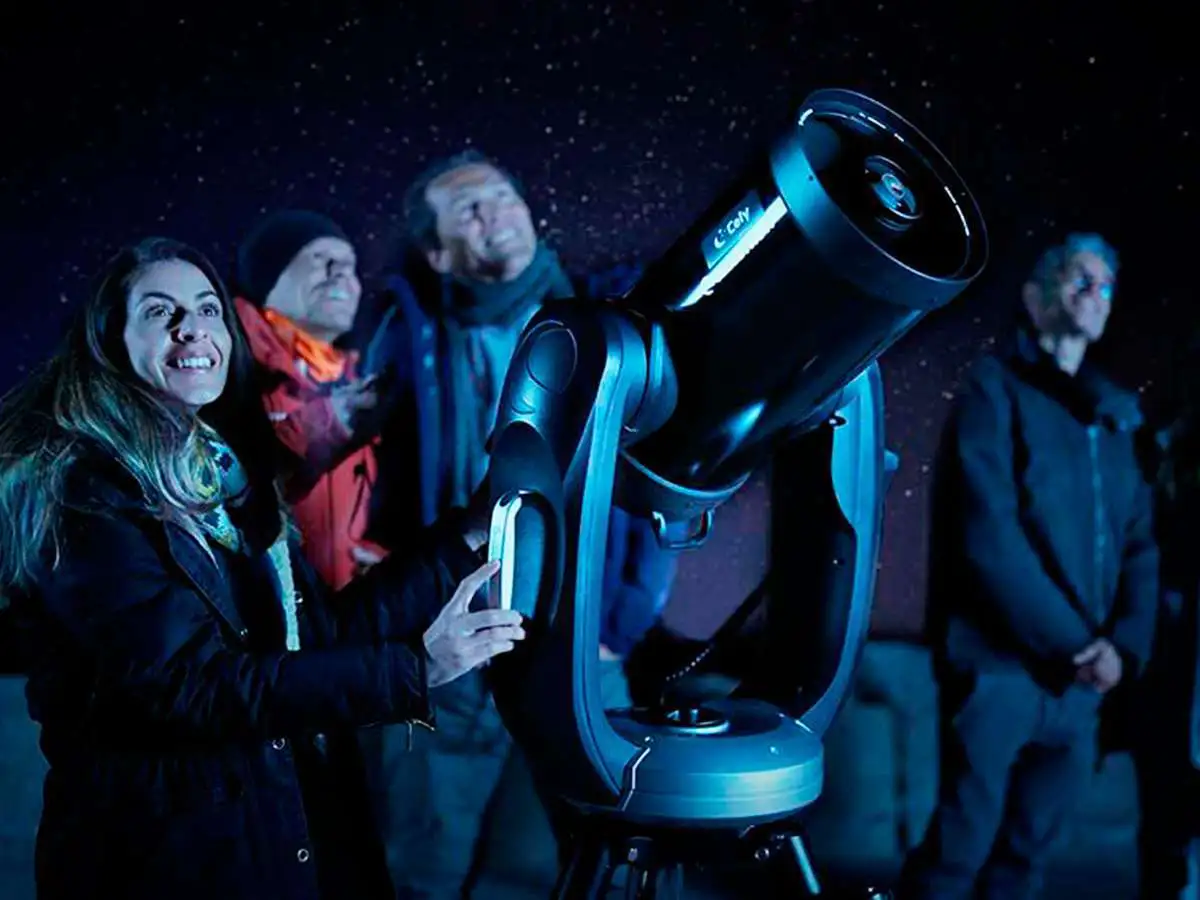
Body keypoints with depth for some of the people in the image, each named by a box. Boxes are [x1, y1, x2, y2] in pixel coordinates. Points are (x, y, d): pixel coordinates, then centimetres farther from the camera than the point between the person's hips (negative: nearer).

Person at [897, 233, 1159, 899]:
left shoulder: (1114, 418, 16)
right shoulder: (996, 389, -1)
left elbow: (1140, 544, 11)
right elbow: (987, 534, -12)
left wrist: (1125, 644, -6)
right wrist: (1068, 643, -13)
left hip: (1082, 681, 6)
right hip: (1001, 666, -5)